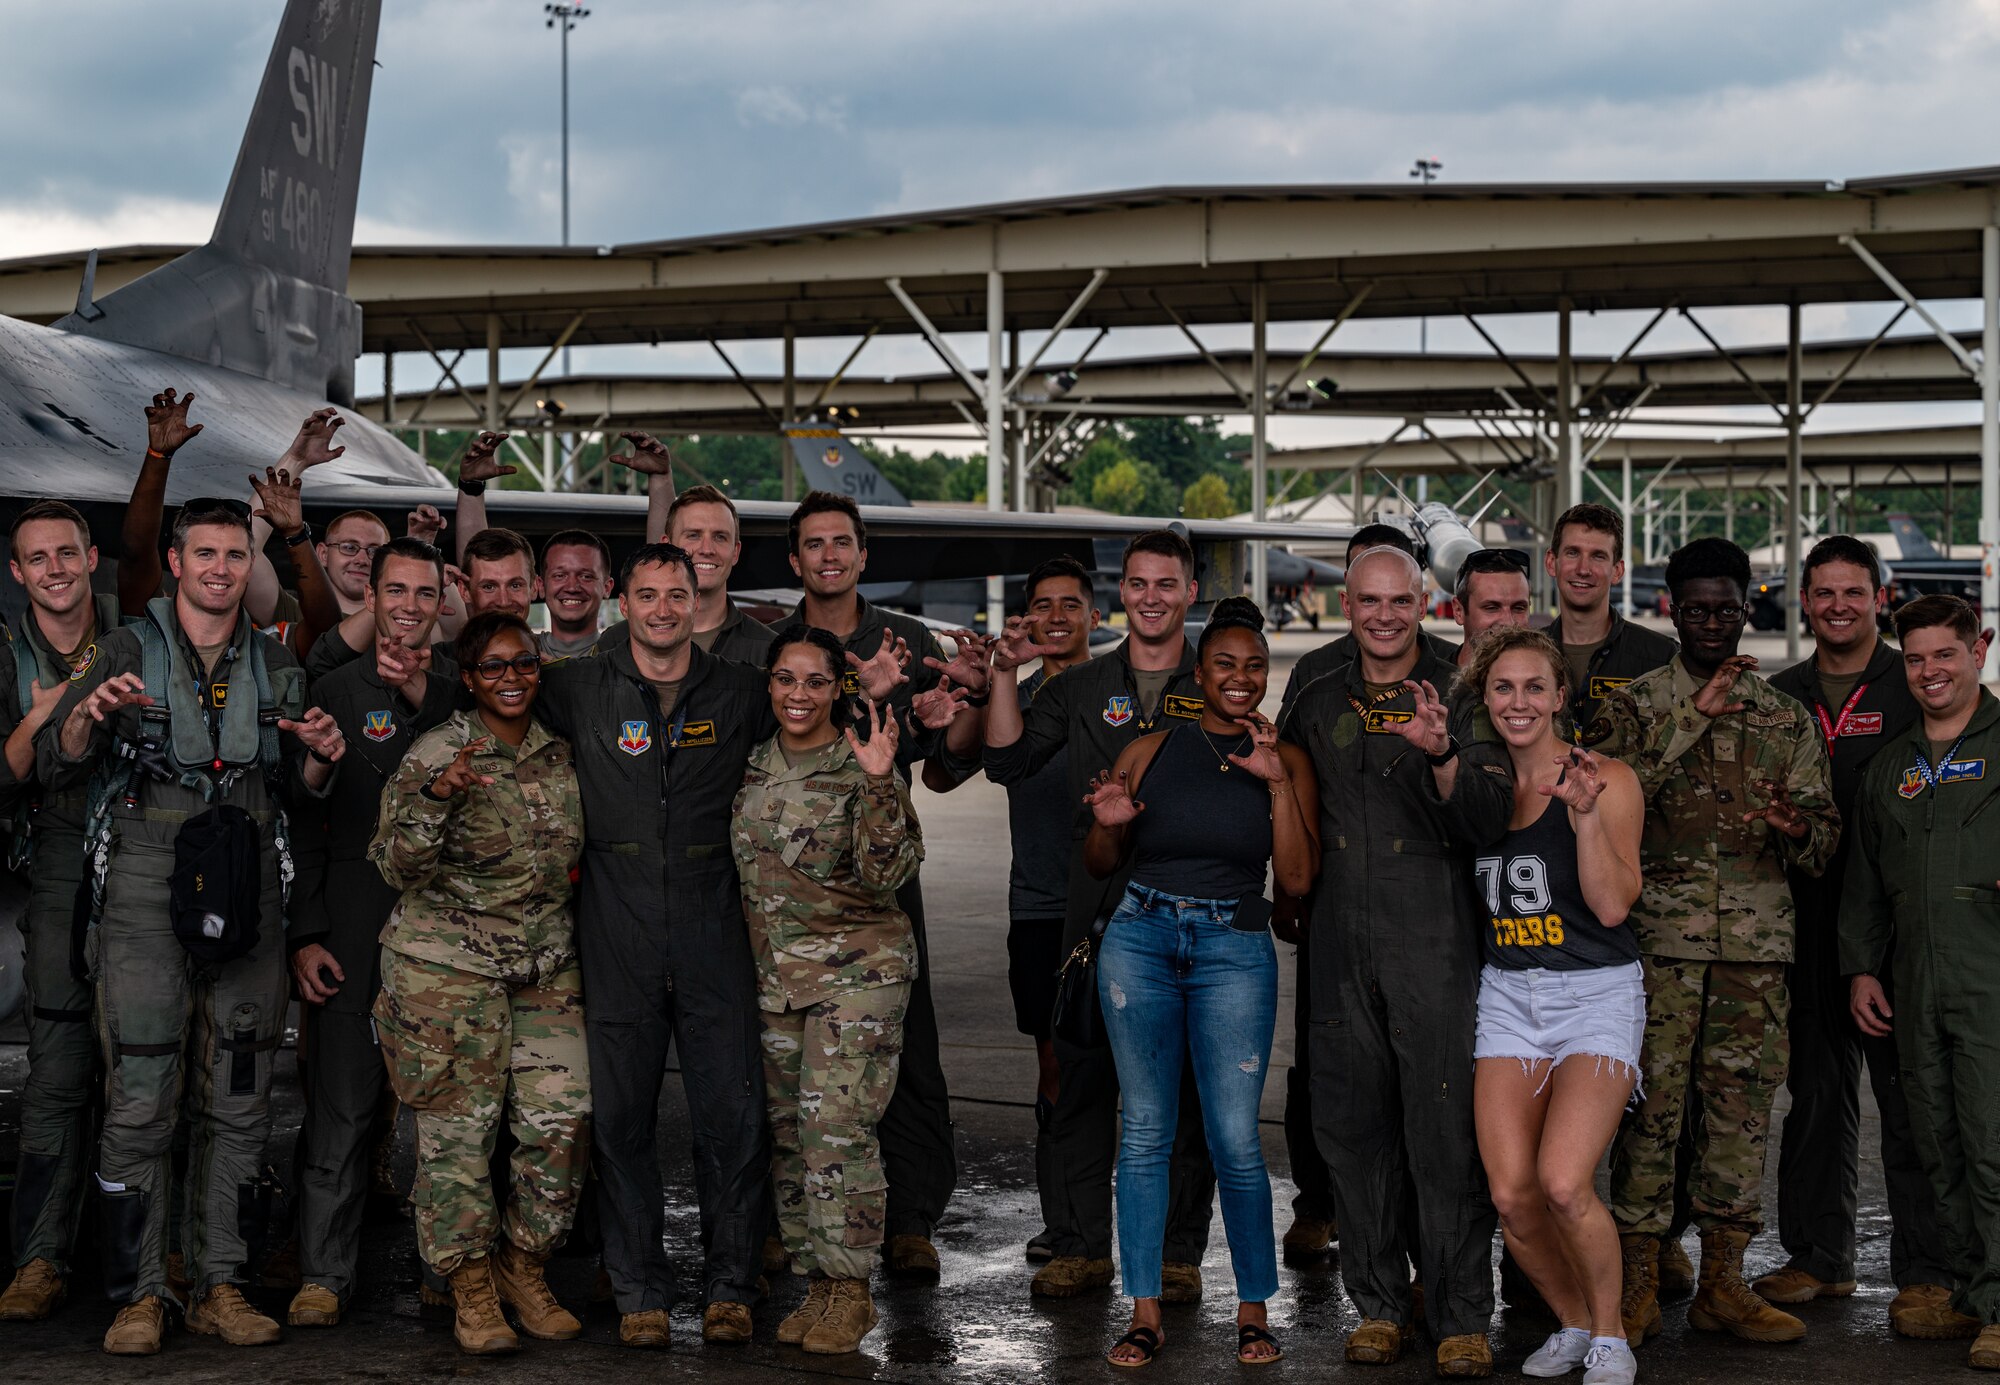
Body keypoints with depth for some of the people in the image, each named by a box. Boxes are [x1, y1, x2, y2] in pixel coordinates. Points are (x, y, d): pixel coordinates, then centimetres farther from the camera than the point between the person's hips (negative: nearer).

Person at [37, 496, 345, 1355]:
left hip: (248, 897, 4)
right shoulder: (125, 653, 2)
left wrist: (319, 759, -2)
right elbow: (53, 770, -3)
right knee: (141, 1105, -7)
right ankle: (137, 1294, 2)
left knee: (237, 1105, 6)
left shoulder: (275, 668, 13)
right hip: (146, 896, -4)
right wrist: (87, 714, -23)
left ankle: (219, 1285, 15)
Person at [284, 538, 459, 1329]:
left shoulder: (463, 692, 14)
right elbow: (305, 822, 4)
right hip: (356, 923, -1)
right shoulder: (335, 692, 8)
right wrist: (305, 932, -2)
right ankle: (324, 1275, 2)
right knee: (342, 1106, -3)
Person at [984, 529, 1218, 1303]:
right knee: (1081, 1075, 2)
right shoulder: (1080, 688, 11)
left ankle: (1177, 1252, 10)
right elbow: (1008, 762, 3)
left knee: (1183, 1084, 2)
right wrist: (1007, 672, -6)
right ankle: (1080, 1247, 11)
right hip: (1094, 911, 1)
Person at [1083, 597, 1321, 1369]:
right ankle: (1145, 1312, 11)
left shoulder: (1285, 761, 5)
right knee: (1145, 1130, 3)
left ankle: (1254, 1309, 11)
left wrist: (1277, 785, -10)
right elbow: (1100, 866, 13)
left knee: (1235, 1139, -4)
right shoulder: (1150, 751, 6)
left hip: (1235, 950, -1)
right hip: (1140, 940, 1)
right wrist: (1109, 824, -9)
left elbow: (1298, 878, -2)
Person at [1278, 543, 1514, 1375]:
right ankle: (1379, 1303, 19)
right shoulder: (1318, 705, 12)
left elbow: (1487, 825, -11)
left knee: (1445, 1130, -5)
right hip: (1341, 944, 4)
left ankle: (1462, 1317, 3)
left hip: (1433, 942, -4)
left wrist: (1442, 757, -27)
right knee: (1352, 1126, 7)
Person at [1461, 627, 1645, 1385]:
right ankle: (1571, 1323, 20)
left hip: (1598, 993, -4)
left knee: (1564, 1185, -20)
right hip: (1507, 995, 4)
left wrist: (1584, 813, -23)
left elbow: (1613, 904, -11)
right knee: (1511, 1195, -7)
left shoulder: (1606, 778, -5)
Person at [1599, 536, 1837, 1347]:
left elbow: (1825, 831, 10)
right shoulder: (1633, 705, 4)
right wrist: (1694, 718, -17)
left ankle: (1723, 1285, 16)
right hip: (1658, 938, -3)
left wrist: (1796, 830, -14)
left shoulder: (1786, 719, 12)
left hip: (1758, 945, 3)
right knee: (1649, 1107, -2)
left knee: (1742, 1111, 6)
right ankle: (1637, 1287, 7)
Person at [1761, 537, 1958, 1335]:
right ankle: (1819, 1257, 20)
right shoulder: (1780, 697, 13)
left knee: (1910, 1099, -3)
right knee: (1817, 1096, 10)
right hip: (1809, 925, 4)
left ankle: (1925, 1274, 3)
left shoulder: (1916, 689, 1)